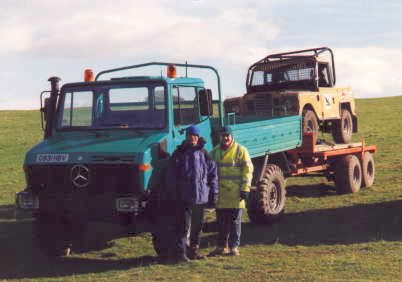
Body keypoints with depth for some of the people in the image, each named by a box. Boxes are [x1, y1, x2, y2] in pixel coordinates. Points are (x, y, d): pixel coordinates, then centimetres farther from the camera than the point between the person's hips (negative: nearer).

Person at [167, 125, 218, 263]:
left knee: (197, 225, 12)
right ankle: (181, 253, -5)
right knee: (183, 225, -6)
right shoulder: (179, 153, 4)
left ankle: (194, 250, 24)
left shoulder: (204, 154, 8)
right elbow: (171, 174, 5)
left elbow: (213, 173, 10)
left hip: (201, 196, 3)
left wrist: (214, 192, 5)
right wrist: (174, 189, -3)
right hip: (183, 196, -3)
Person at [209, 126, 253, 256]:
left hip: (235, 193, -4)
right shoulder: (215, 151, 13)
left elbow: (247, 170, -5)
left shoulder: (240, 150, -2)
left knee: (235, 221, 2)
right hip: (220, 193, 5)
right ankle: (221, 246, 19)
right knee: (221, 221, 10)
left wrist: (245, 188, -12)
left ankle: (234, 247, 8)